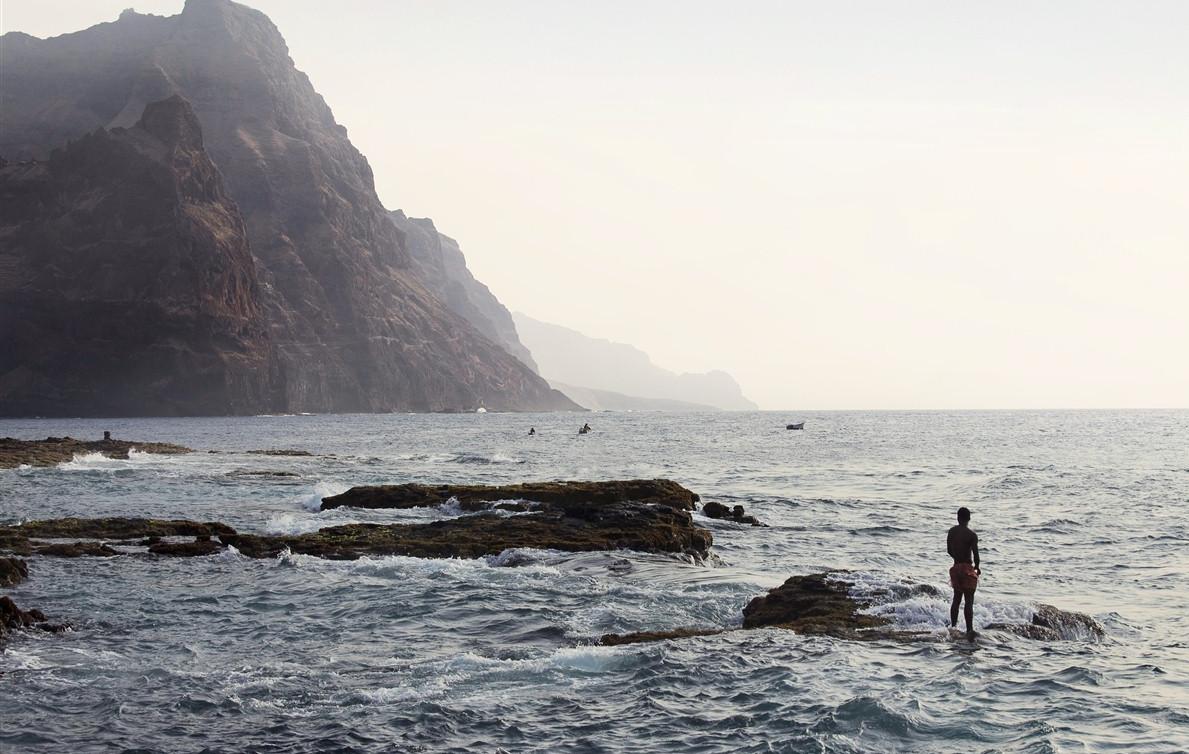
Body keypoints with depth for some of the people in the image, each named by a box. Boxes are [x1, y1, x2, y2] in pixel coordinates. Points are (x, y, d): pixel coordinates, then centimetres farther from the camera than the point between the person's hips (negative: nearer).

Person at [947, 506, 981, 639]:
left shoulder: (952, 531, 3)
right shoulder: (972, 534, -14)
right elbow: (975, 554, -16)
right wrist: (977, 567, 3)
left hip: (956, 567, 6)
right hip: (967, 568, -6)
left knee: (957, 598, 19)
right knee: (969, 601, -4)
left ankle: (953, 626, 24)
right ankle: (969, 630, -9)